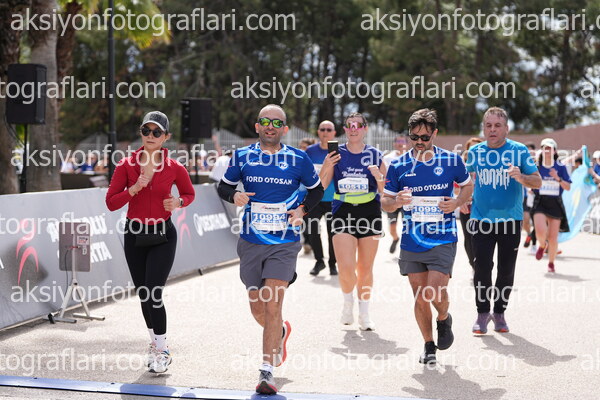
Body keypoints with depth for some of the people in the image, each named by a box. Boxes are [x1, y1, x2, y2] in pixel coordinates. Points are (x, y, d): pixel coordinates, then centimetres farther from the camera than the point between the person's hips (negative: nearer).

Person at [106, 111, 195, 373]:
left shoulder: (174, 168, -5)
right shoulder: (126, 165, -4)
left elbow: (189, 193, 12)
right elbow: (111, 202, -5)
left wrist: (179, 202, -10)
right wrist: (134, 189, -20)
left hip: (163, 236, -3)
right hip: (134, 235, 3)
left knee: (153, 292, -12)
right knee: (143, 294, 11)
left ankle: (161, 351, 2)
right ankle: (155, 342, 31)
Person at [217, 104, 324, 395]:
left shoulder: (299, 159, -1)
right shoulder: (242, 156, 2)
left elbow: (316, 189, 13)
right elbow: (224, 186, 12)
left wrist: (302, 209, -5)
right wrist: (234, 196, -10)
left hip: (284, 243, -3)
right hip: (251, 242, 3)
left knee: (273, 306, -14)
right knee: (257, 309, 11)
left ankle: (267, 371, -9)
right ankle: (281, 332, 45)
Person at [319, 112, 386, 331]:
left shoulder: (375, 155, 5)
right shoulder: (336, 154, 3)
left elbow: (385, 190, 7)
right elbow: (320, 186, 4)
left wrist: (378, 177, -13)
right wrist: (327, 167, -13)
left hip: (370, 213, 1)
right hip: (343, 213, -1)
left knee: (365, 267, 7)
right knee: (346, 268, -12)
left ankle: (364, 314, 23)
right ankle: (348, 301, 20)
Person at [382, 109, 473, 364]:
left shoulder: (452, 161, -1)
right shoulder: (398, 166, 0)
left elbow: (468, 185, 15)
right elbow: (385, 202, 6)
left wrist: (457, 203, -5)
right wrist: (397, 201, -18)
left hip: (443, 240, -2)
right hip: (411, 242, 2)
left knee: (435, 293, -13)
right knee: (420, 298, 7)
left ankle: (444, 319, 22)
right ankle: (428, 345, 25)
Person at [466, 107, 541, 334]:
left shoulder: (519, 151, -5)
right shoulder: (475, 152, 3)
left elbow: (538, 182, -7)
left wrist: (521, 177, -26)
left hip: (510, 220, -1)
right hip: (481, 220, 1)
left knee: (506, 270, 7)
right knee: (482, 268, -4)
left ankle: (499, 313, 21)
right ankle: (482, 313, 8)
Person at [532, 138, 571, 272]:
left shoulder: (560, 167, 0)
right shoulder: (536, 166, 1)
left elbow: (568, 187, -1)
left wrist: (558, 178, -17)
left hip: (556, 204, 0)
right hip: (540, 203, 0)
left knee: (553, 238, 1)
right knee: (540, 232, -22)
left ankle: (551, 263, 24)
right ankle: (542, 245, 15)